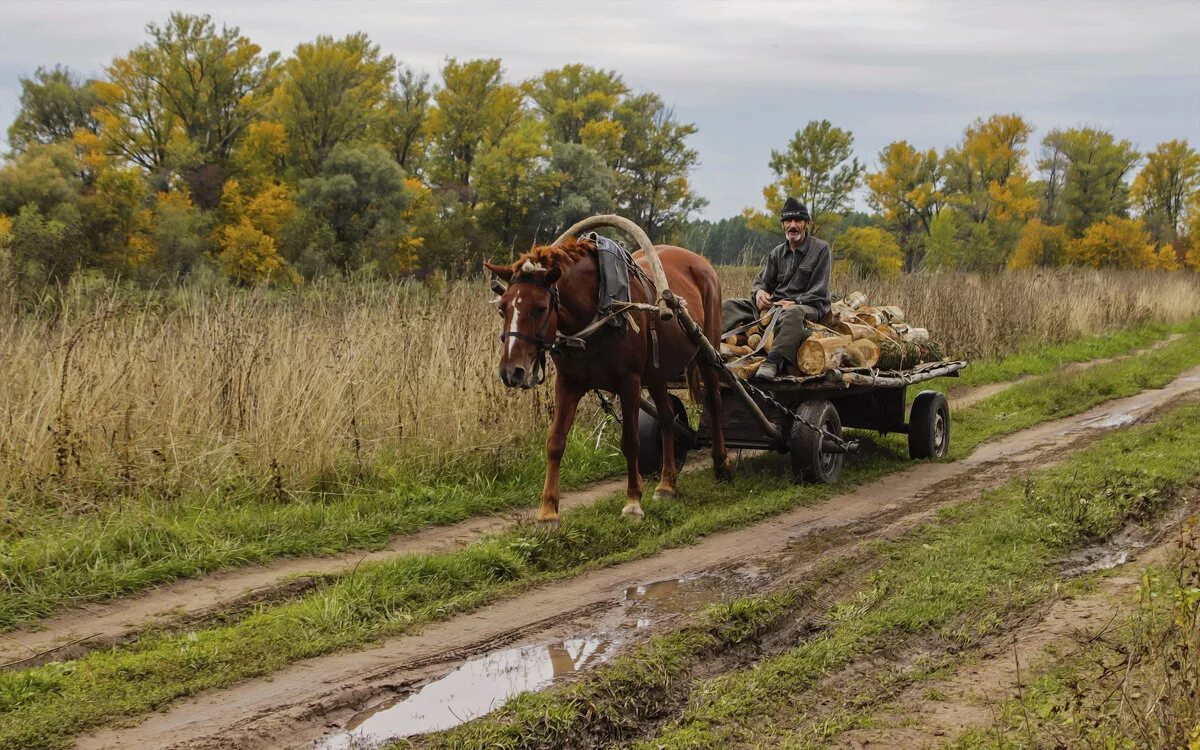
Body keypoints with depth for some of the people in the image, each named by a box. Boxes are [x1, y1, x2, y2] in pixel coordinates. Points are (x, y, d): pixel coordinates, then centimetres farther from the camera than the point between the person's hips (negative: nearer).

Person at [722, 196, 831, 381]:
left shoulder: (821, 249, 2)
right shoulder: (777, 253, 18)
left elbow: (819, 292, -5)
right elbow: (762, 280, 18)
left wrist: (795, 302, -19)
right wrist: (759, 292, -8)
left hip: (808, 306, -6)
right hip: (774, 304, 6)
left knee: (793, 313, -43)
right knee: (730, 306, -8)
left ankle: (773, 363, -61)